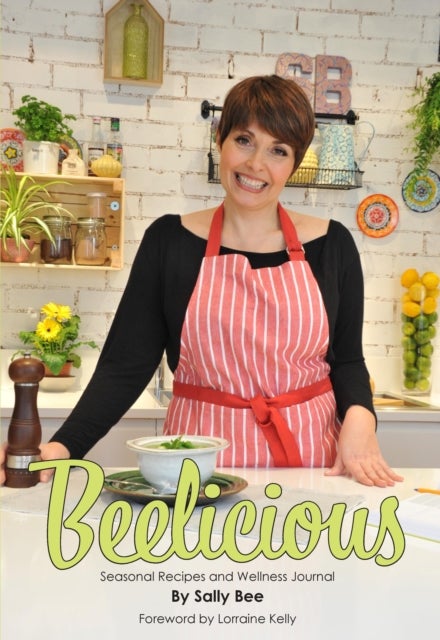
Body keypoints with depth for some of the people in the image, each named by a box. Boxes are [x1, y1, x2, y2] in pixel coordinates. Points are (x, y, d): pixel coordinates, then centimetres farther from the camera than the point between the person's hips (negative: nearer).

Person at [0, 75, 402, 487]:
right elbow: (127, 363, -3)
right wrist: (64, 447, -15)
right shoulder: (169, 240, -2)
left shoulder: (332, 245, 1)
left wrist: (359, 418, -12)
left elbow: (347, 359, 8)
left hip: (308, 458, 1)